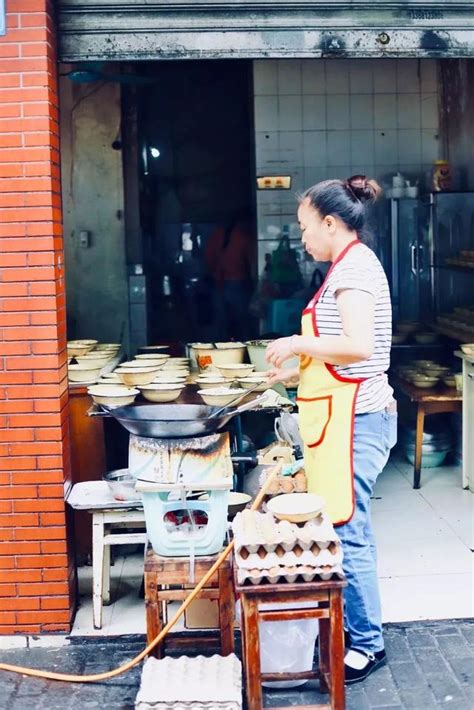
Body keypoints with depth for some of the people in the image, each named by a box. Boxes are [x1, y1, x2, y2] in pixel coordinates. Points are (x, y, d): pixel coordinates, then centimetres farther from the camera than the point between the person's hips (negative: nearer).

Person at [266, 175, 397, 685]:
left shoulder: (354, 267, -14)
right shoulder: (351, 265, 17)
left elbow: (359, 346, -27)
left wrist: (297, 343, -16)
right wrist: (301, 369, 17)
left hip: (353, 420, -11)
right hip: (349, 415, 11)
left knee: (347, 532, -3)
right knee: (344, 528, 16)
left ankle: (366, 644, 9)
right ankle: (354, 629, 28)